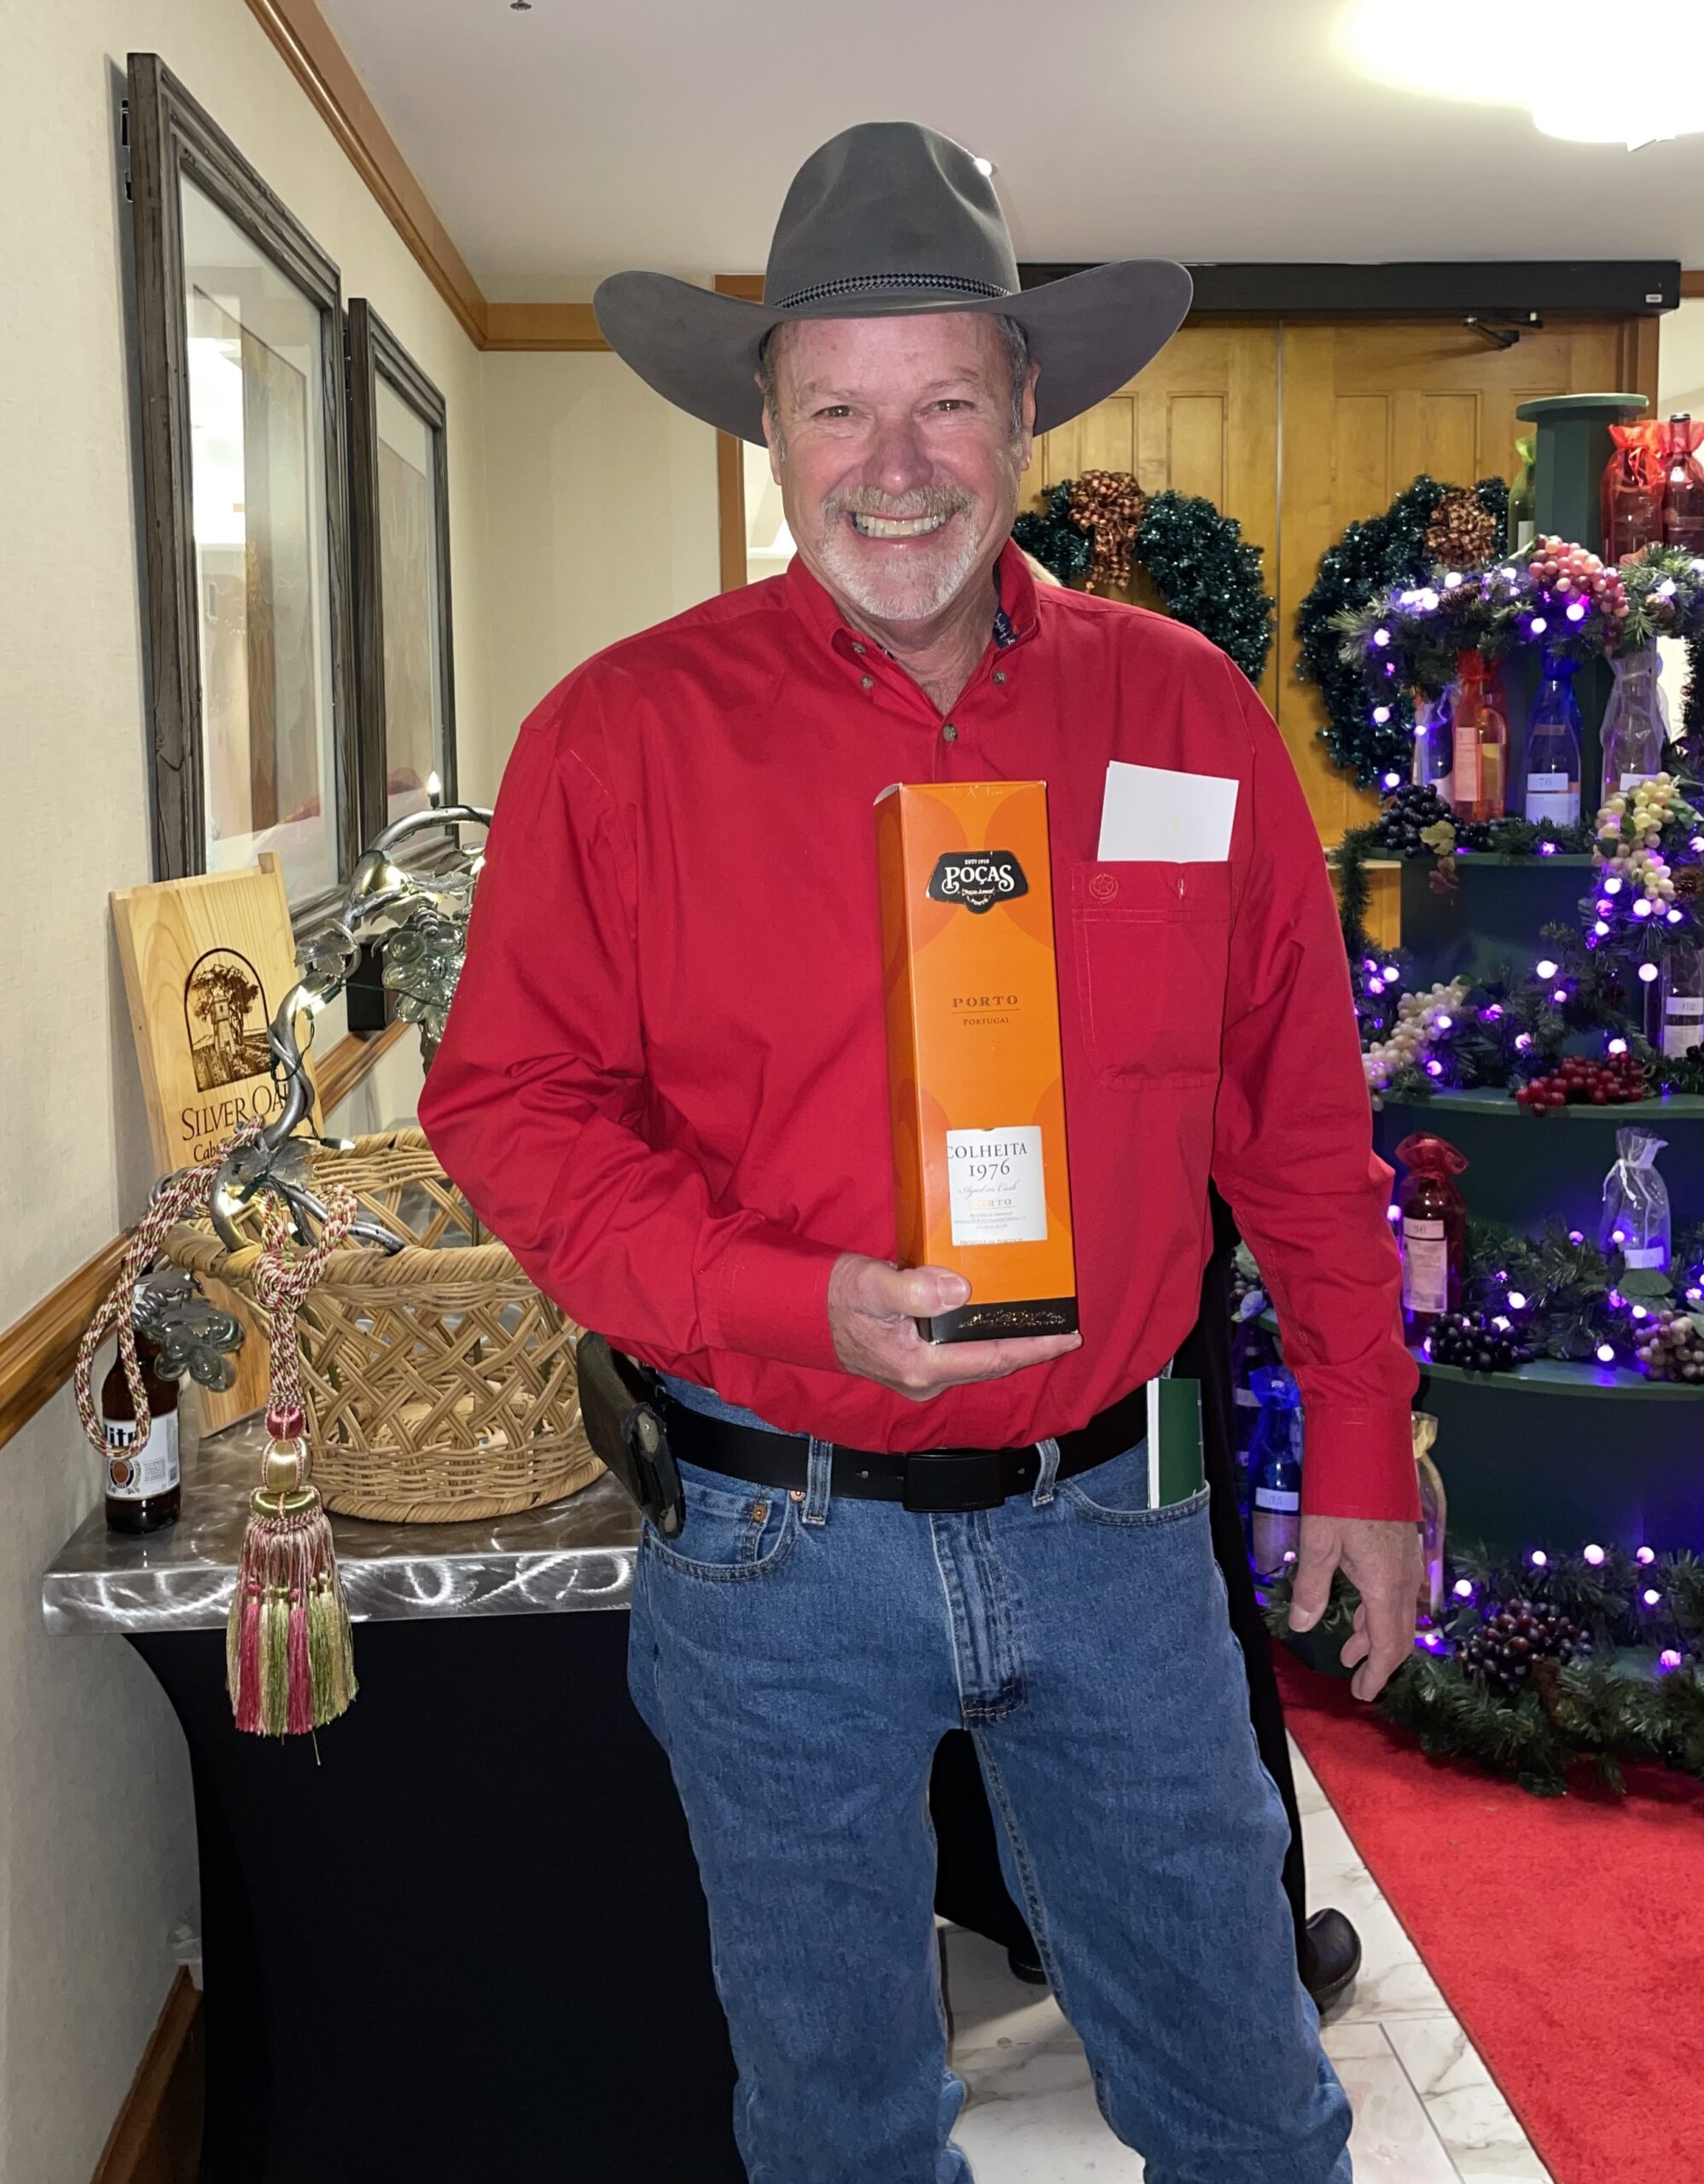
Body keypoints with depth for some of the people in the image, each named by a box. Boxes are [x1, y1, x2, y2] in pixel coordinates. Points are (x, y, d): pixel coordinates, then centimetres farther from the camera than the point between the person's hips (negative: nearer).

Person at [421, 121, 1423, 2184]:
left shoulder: (1185, 709, 0)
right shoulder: (624, 733, -8)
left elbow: (1300, 1116, 6)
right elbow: (513, 1105, -7)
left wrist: (1360, 1450, 8)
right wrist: (805, 1305, -20)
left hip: (1109, 1522, 2)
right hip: (779, 1547, -1)